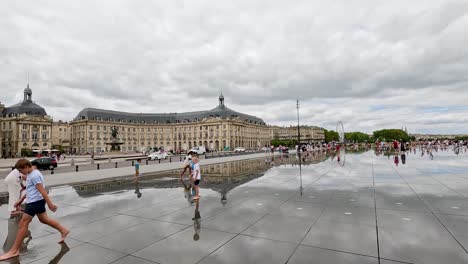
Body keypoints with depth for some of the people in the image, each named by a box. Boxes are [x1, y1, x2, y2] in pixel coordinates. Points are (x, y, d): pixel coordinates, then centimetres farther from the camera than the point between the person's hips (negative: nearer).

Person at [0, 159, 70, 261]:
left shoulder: (34, 175, -20)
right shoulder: (30, 174, 12)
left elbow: (42, 190, -24)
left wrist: (50, 204, -24)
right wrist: (21, 199, 25)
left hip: (35, 202, -10)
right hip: (36, 201, 10)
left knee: (23, 224, -3)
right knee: (44, 219, 19)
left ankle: (14, 251, 6)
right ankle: (64, 230, 27)